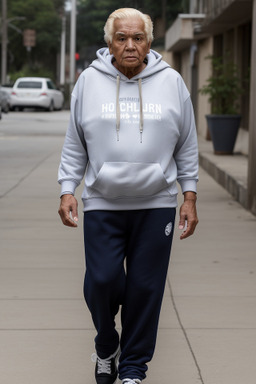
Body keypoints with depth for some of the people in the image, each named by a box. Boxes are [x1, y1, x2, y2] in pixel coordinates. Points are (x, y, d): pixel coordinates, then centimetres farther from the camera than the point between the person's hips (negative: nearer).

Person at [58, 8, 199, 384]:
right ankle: (106, 346, 23)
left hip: (156, 205, 1)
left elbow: (187, 146, 9)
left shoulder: (171, 82, 4)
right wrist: (67, 190, 0)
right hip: (102, 203, 0)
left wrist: (190, 197, 5)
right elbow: (75, 145, 8)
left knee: (145, 288, 2)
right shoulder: (89, 81, 2)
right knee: (102, 281, -6)